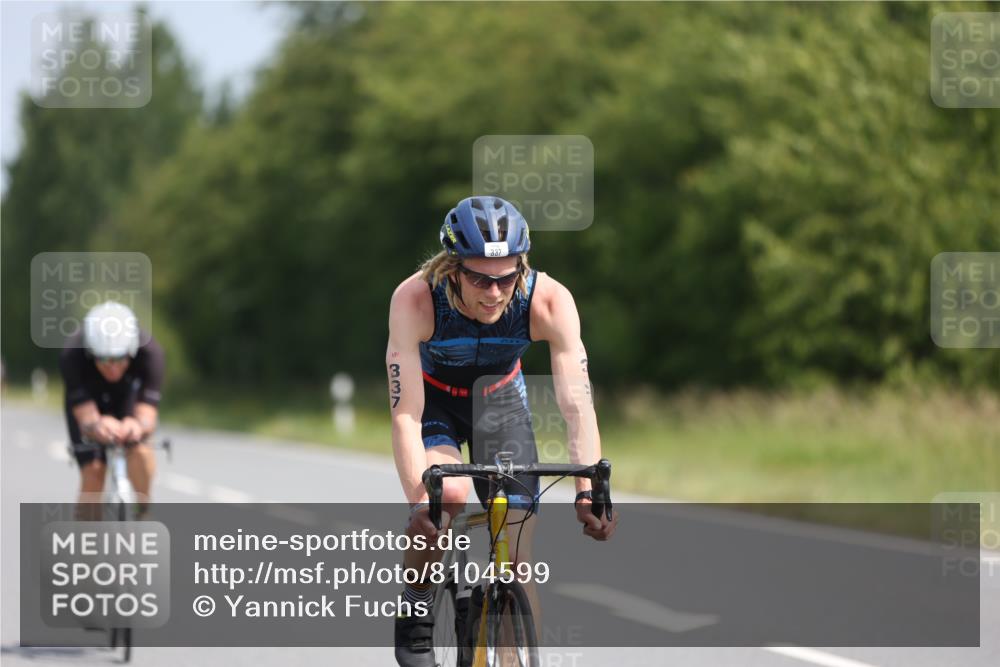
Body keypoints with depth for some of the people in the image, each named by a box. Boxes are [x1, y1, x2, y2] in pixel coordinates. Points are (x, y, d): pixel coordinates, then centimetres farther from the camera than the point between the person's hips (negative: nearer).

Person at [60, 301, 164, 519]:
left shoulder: (150, 352, -37)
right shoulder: (72, 355, -38)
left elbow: (148, 417, -42)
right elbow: (86, 420, -41)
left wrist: (138, 426, -66)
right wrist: (96, 427, -65)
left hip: (128, 395, 0)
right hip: (87, 400, 0)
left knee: (139, 450, -28)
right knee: (93, 473, -16)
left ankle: (144, 511, -2)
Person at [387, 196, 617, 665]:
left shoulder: (550, 301, -32)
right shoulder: (414, 300, -36)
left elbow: (577, 405, -34)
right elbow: (406, 416, -37)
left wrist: (589, 493, -46)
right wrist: (417, 502, -48)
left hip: (500, 397, 2)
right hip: (433, 397, -2)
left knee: (516, 553, -8)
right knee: (448, 495, -32)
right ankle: (414, 619, -11)